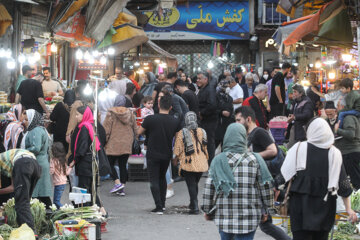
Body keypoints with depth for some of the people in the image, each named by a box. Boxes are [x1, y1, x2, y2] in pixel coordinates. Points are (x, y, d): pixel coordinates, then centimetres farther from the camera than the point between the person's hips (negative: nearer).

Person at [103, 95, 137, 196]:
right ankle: (122, 188, 6)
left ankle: (118, 183, -12)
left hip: (113, 144, -4)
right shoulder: (130, 113, 5)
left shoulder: (111, 113, -8)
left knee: (110, 164, 5)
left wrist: (104, 142, 1)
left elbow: (106, 129, -9)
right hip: (127, 145, 4)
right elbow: (135, 128, 12)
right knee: (123, 165, 9)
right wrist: (131, 139, 25)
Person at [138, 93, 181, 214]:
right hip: (167, 154, 4)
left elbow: (139, 132, 1)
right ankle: (162, 203, 27)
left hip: (153, 155, -4)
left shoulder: (150, 119, -15)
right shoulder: (175, 121, -5)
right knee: (162, 178, 23)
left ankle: (159, 206, -9)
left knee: (154, 180, 1)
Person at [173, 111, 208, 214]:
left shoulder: (181, 133, -7)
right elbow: (205, 148, 11)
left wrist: (176, 159, 12)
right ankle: (193, 204, 30)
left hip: (188, 163, -4)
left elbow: (178, 150, -4)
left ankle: (195, 207, -9)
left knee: (191, 185, -1)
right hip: (201, 163, 4)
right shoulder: (202, 132, 4)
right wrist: (206, 159, 24)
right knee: (195, 184, 19)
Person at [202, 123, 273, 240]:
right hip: (249, 217, 0)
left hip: (224, 217, 1)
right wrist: (267, 208, 13)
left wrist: (207, 210, 10)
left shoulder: (218, 160, -3)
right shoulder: (255, 160, -2)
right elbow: (266, 186, 1)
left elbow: (209, 188, -1)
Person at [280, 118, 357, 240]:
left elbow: (284, 175, -3)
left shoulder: (299, 148, -5)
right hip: (325, 206, 2)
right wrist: (349, 209, 4)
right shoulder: (335, 154, -2)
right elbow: (343, 185, -1)